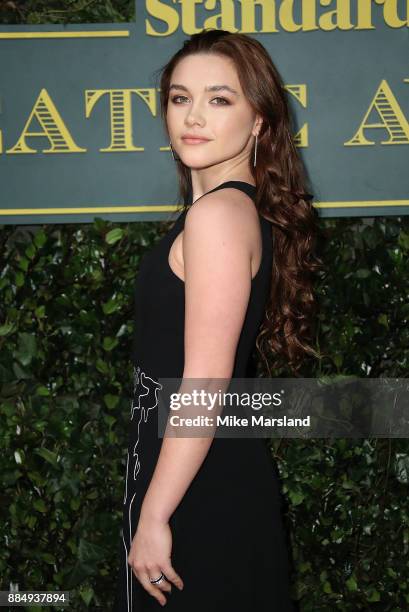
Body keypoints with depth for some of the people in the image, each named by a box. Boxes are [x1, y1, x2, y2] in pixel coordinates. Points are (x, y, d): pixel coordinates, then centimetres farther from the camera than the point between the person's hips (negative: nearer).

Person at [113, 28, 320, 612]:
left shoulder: (217, 214, -17)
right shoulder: (250, 208, 12)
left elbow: (204, 388, -21)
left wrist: (153, 516, -18)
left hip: (197, 489, -9)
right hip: (229, 471, 9)